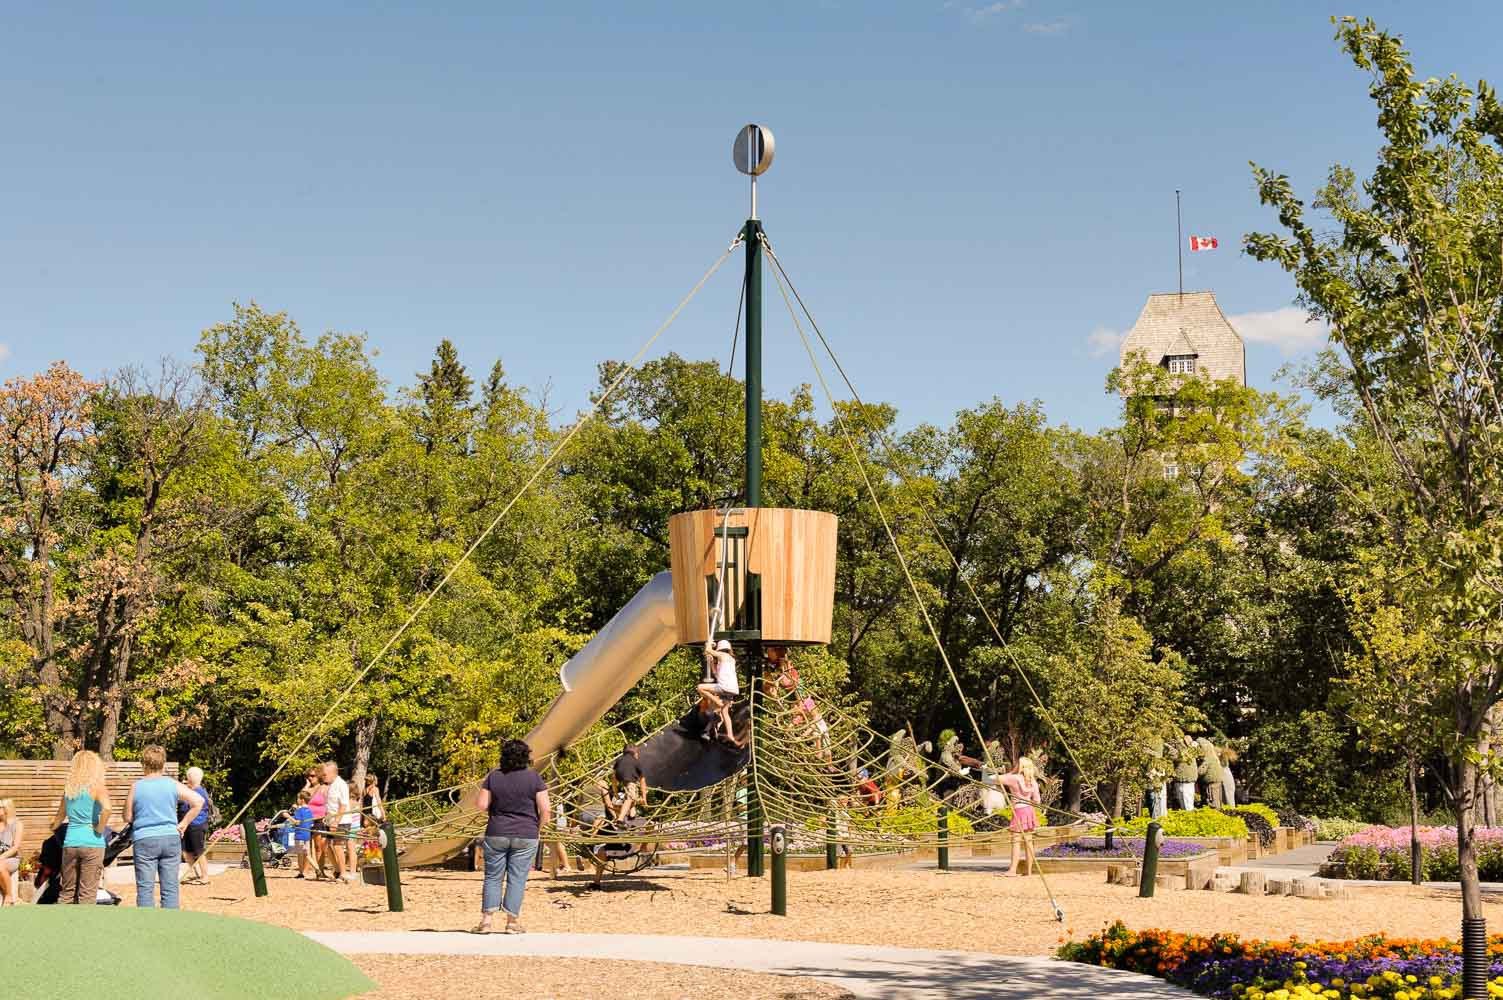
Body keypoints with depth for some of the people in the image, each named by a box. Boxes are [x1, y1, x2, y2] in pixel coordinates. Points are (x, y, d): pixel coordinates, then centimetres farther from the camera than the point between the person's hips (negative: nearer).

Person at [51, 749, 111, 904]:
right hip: (92, 843, -5)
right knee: (87, 894, -1)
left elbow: (60, 816, 23)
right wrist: (100, 829, -10)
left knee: (67, 892, 14)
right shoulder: (96, 786, -7)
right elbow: (107, 809, -25)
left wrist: (53, 826, 43)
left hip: (70, 842, 5)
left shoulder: (69, 787, 9)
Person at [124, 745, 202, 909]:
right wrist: (183, 825, 4)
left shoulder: (136, 787, -2)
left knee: (145, 888, 2)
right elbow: (198, 802, -3)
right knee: (170, 888, 6)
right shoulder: (173, 785, 1)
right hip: (171, 839, 2)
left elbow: (128, 818, 3)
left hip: (144, 841, -2)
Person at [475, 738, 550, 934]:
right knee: (517, 879, 4)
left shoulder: (493, 777, -2)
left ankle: (486, 920, 4)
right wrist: (537, 828, 7)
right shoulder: (534, 778, -5)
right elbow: (545, 810, -9)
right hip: (525, 837, -1)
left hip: (496, 835, 1)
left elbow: (482, 804, -4)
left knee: (493, 877, 8)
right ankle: (513, 921, 4)